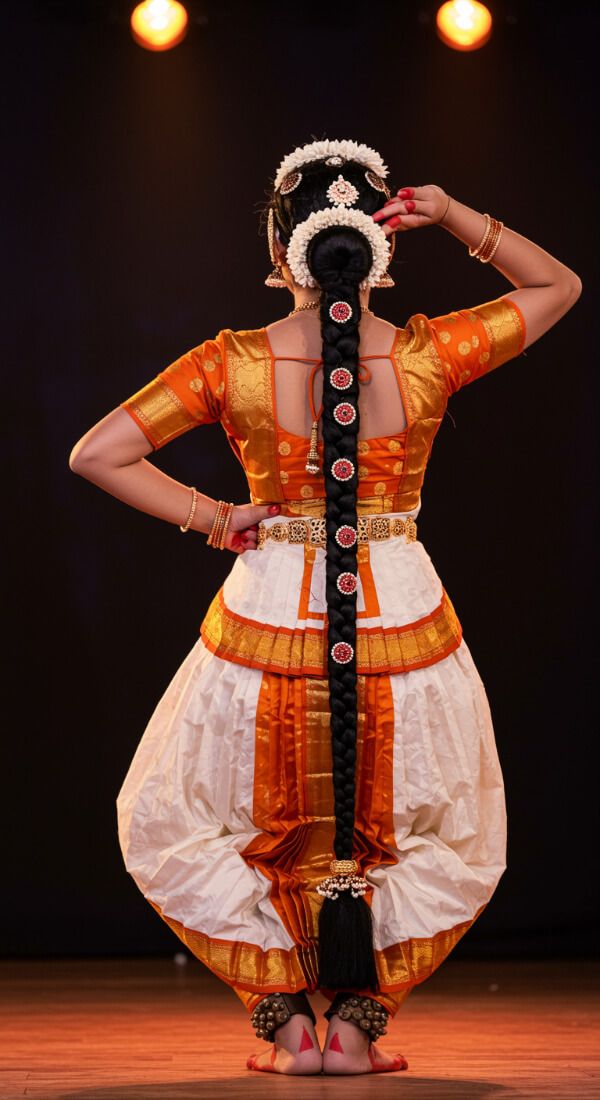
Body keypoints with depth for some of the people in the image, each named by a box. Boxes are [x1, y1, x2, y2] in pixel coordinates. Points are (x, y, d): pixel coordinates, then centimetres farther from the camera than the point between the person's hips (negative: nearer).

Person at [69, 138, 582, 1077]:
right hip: (402, 637, 1)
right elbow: (559, 285, 7)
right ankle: (358, 1017, 13)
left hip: (268, 637, -1)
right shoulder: (429, 357, -9)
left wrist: (212, 519, -3)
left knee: (174, 833, 22)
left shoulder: (233, 365, -10)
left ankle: (288, 1020, 12)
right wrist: (456, 218, -4)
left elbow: (97, 454, -11)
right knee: (451, 846, 25)